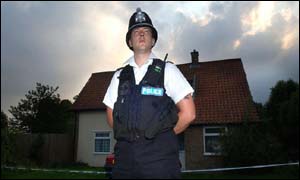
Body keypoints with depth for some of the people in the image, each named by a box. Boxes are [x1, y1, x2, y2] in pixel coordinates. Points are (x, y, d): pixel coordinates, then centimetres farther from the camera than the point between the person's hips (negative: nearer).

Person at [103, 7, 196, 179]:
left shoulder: (167, 70, 2)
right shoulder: (120, 75, 11)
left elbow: (188, 113, -2)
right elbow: (111, 115, 18)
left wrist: (162, 136, 4)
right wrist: (128, 136, 8)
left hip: (160, 154, -2)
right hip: (125, 153, 3)